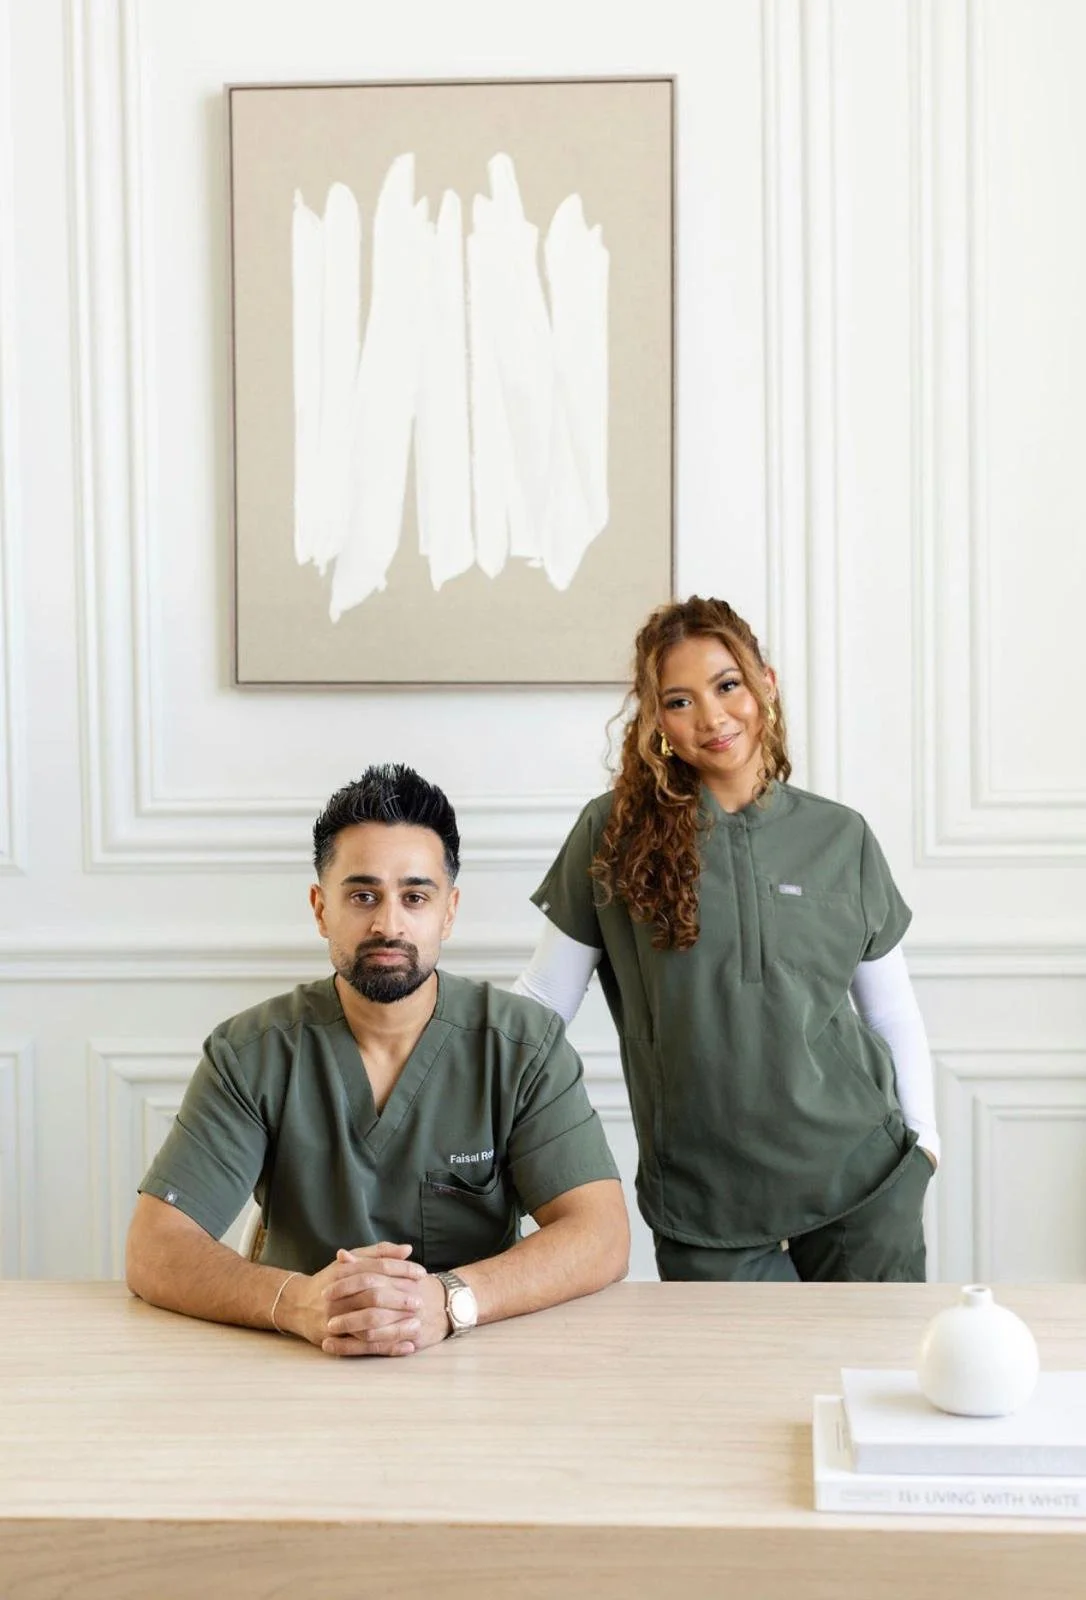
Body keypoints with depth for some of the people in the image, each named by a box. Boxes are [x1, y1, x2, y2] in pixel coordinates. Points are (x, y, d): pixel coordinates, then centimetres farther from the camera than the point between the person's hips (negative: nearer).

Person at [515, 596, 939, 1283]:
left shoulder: (841, 838, 3)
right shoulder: (614, 833, -3)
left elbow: (892, 1012, 12)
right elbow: (541, 999, 1)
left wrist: (923, 1139, 9)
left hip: (860, 1182, 2)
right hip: (700, 1197, -1)